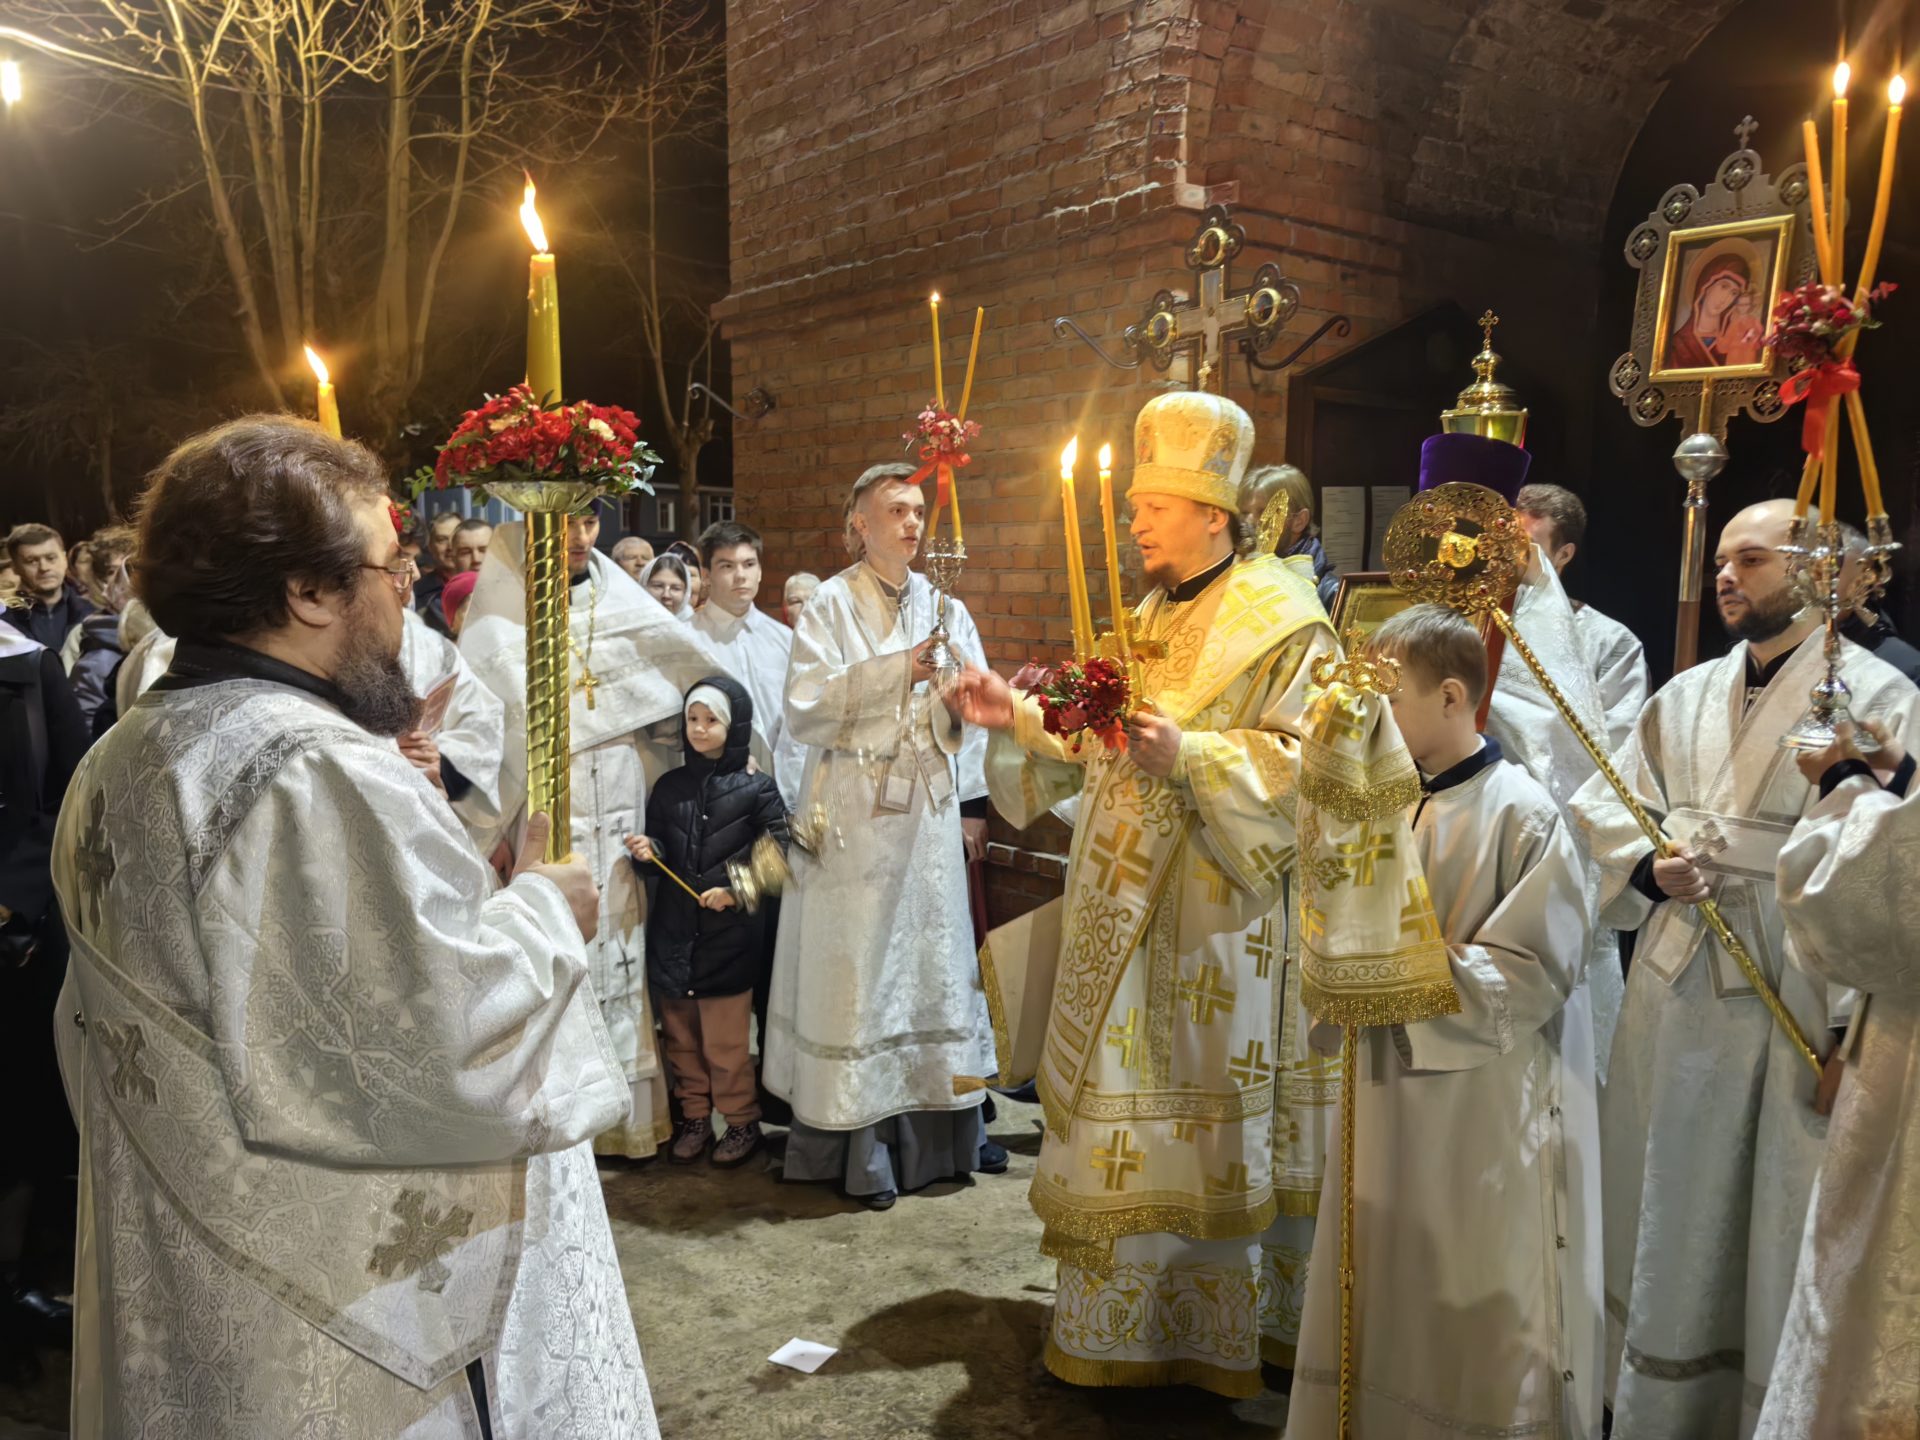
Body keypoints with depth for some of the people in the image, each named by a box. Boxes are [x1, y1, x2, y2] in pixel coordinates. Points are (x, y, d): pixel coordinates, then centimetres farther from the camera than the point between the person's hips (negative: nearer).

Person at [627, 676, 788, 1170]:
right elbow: (658, 849, 12)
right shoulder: (669, 786, 8)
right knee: (681, 1035, 12)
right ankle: (694, 1117, 25)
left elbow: (777, 849, -5)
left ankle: (742, 1122, 16)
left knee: (727, 1038, 0)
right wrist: (648, 852, -10)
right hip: (673, 931, 4)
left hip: (730, 932, -4)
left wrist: (736, 888, -14)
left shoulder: (756, 787, -3)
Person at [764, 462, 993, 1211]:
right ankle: (857, 1144, 7)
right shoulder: (831, 605, -1)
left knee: (931, 957, 6)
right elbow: (805, 707, -13)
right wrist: (898, 671, -18)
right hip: (853, 816, -4)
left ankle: (936, 1129, 15)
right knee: (856, 969, -1)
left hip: (927, 812, 4)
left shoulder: (944, 608, 10)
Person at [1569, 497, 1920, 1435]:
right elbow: (1603, 806, 11)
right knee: (1670, 1224, 16)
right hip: (1675, 996, 5)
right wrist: (1651, 868, -10)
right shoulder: (1684, 698, 11)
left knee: (1783, 1235, 6)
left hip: (1797, 1004, -5)